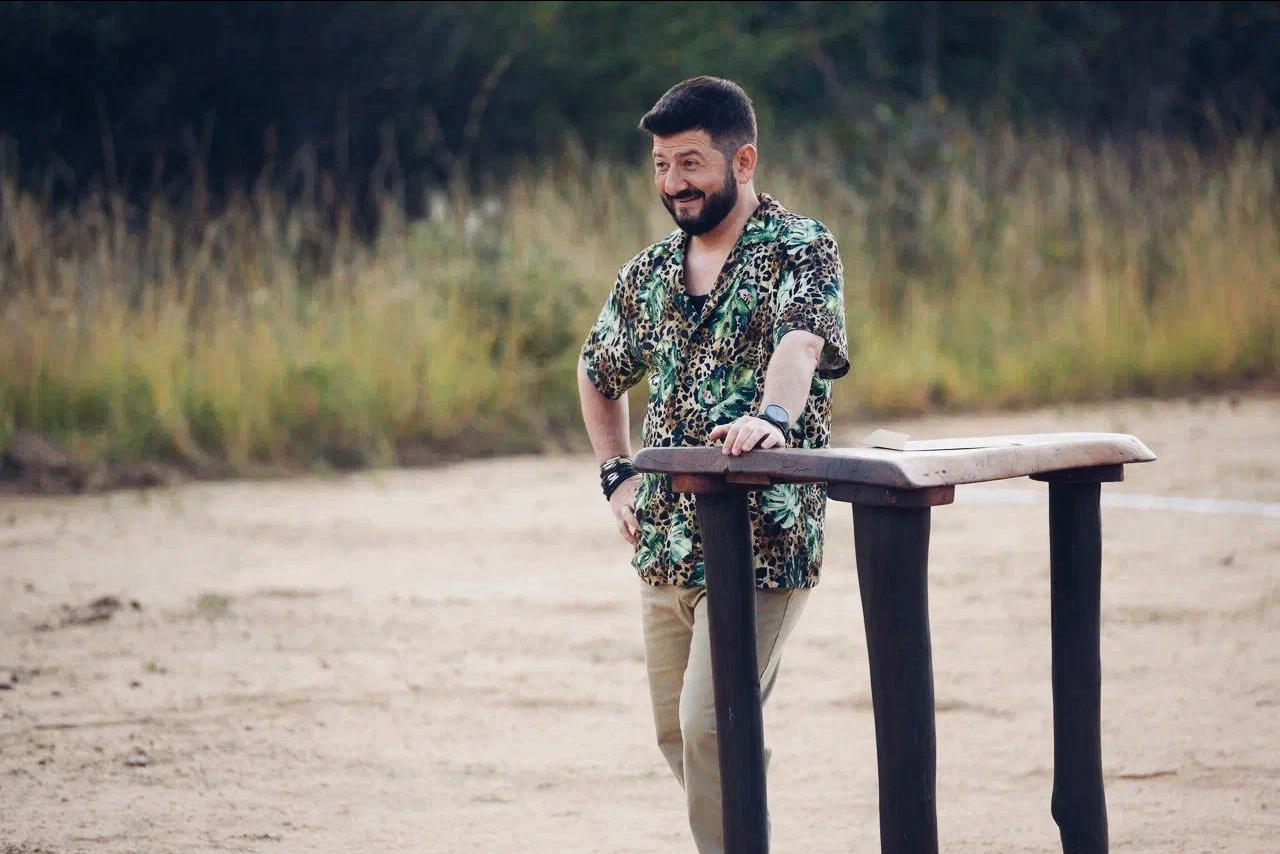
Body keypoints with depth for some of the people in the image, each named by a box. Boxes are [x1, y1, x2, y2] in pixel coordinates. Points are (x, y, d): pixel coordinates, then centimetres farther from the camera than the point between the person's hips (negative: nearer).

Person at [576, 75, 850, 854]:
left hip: (761, 546, -7)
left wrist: (773, 417, -49)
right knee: (677, 734, 13)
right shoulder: (650, 273, 11)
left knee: (711, 727, -15)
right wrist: (618, 474, 13)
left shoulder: (800, 249, -8)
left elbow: (801, 339, -29)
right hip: (665, 549, 7)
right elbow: (599, 375, 27)